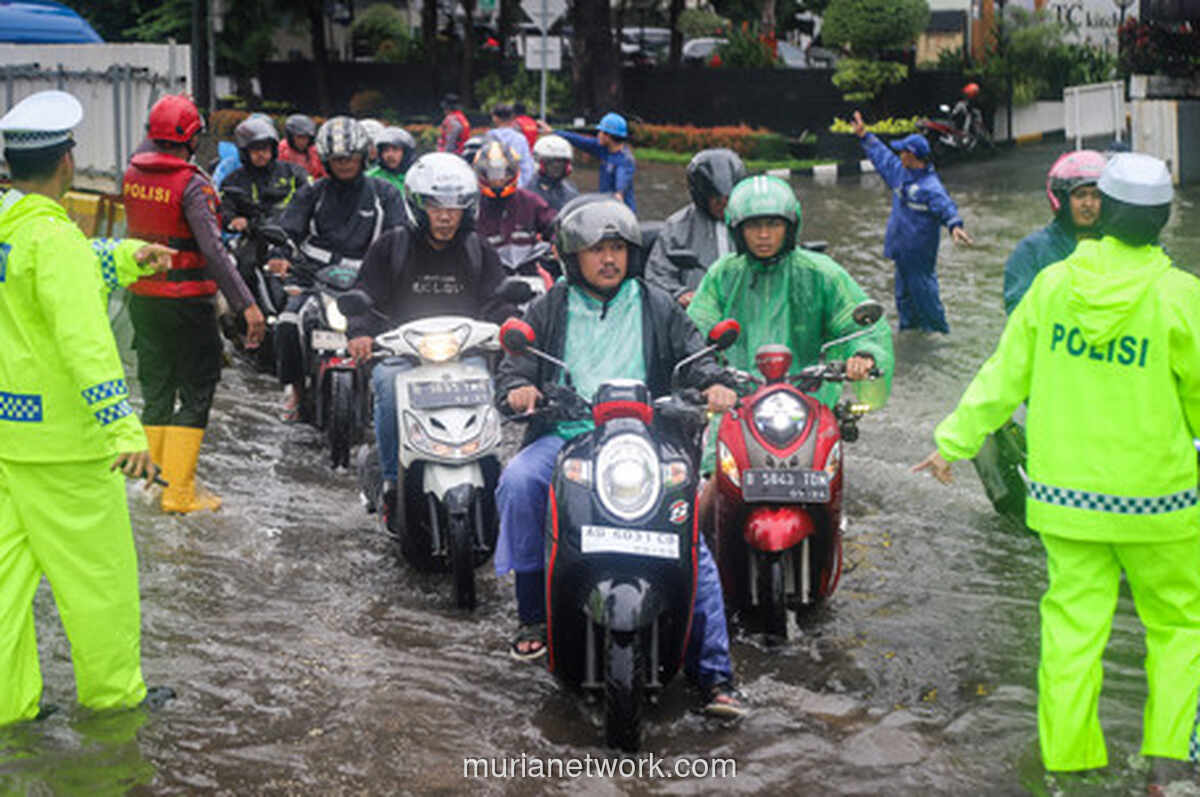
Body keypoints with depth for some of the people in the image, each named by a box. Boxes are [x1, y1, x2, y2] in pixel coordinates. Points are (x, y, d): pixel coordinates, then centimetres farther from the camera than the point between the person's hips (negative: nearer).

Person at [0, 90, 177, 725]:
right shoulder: (54, 237, -19)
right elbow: (84, 339, -28)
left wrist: (127, 258, 26)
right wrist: (126, 429, -33)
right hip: (60, 434, -8)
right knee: (97, 571, 7)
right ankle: (112, 689, 19)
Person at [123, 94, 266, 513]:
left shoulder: (133, 175, 3)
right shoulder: (191, 185, -18)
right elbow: (213, 250, -23)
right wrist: (245, 304, -25)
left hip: (141, 298, 7)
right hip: (186, 302, -7)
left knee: (156, 390, 15)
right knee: (196, 394, 2)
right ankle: (180, 490, 2)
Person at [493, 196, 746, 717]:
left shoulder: (656, 308, 17)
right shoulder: (549, 310, 16)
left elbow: (694, 353, 12)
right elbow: (514, 366, 11)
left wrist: (713, 384, -11)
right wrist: (518, 389, -14)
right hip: (566, 436, 0)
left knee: (691, 546, -16)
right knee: (518, 482, -32)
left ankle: (714, 674, -9)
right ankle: (534, 612, -18)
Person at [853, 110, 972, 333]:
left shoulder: (930, 185, -21)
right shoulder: (901, 172, 6)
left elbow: (945, 206, -33)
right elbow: (881, 156, 21)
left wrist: (955, 225, -52)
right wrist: (864, 135, 28)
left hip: (919, 251, -9)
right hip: (902, 247, 9)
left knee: (922, 287, -3)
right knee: (904, 289, 18)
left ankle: (937, 329, 8)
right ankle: (909, 325, 31)